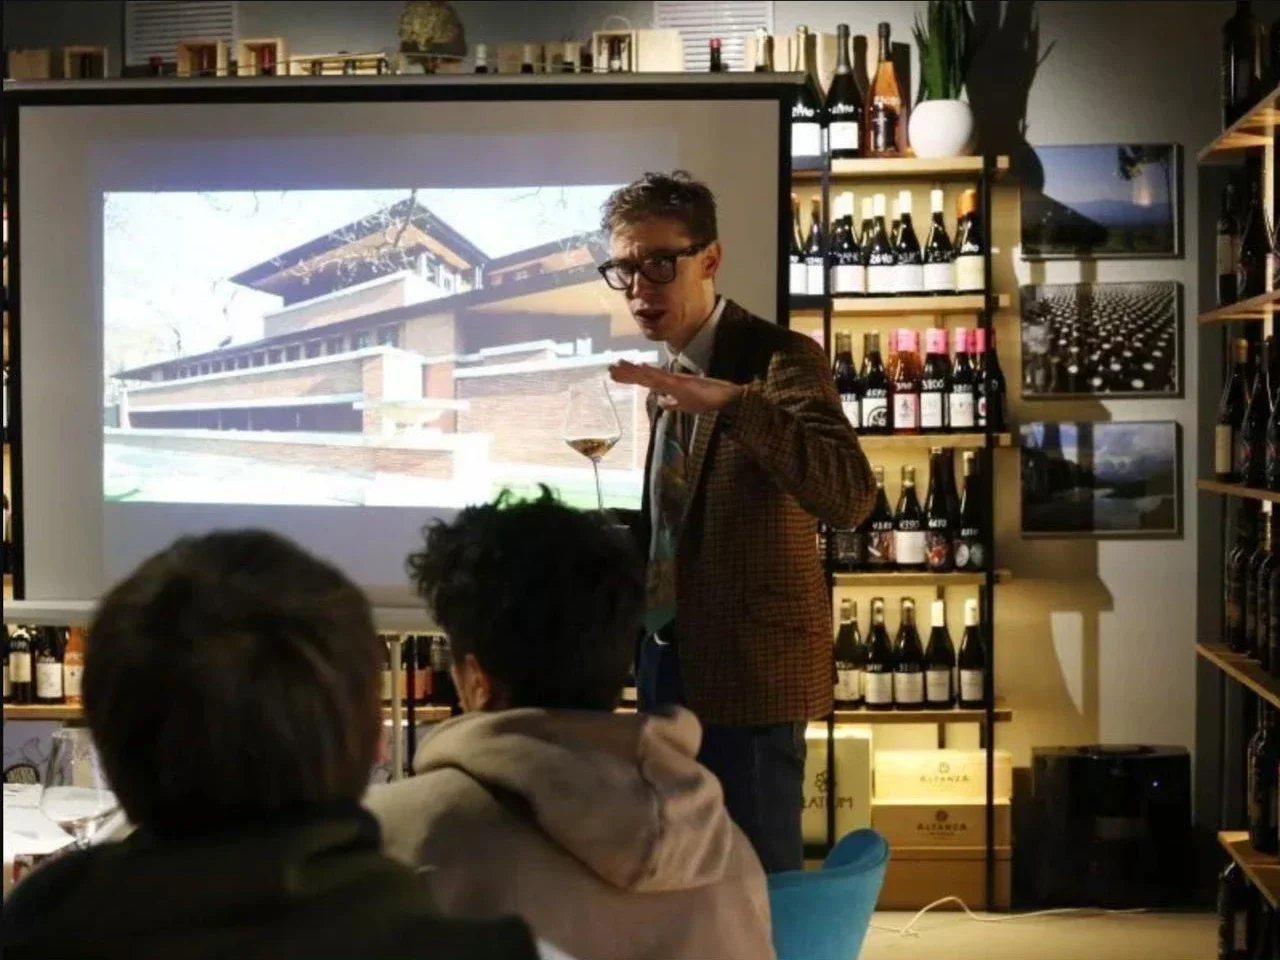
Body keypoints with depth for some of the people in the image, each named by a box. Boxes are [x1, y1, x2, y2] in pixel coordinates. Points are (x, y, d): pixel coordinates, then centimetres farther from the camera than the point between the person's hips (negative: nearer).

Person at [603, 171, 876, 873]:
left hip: (747, 665, -8)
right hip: (671, 658, 8)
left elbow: (851, 497, -30)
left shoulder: (780, 359, -13)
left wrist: (731, 402, -38)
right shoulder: (670, 376, 13)